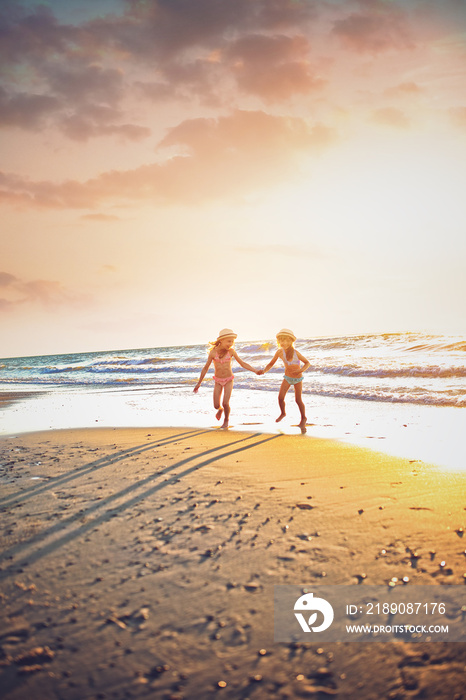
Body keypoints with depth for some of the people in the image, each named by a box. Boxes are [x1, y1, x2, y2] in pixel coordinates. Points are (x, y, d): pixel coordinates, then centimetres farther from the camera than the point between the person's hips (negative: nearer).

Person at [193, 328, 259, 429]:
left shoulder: (231, 351, -12)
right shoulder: (213, 352, -14)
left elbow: (243, 364, -6)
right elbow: (205, 368, -6)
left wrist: (255, 370, -17)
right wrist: (199, 383, -5)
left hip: (229, 380, -1)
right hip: (218, 381, 1)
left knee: (225, 403, -14)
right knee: (216, 405, -2)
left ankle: (226, 420, 16)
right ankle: (220, 409, 36)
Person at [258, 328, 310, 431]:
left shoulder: (295, 353, -26)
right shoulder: (279, 352, -18)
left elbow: (307, 363, -17)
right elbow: (271, 364, -8)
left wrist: (301, 370, -36)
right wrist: (264, 370, -25)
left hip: (298, 378, -3)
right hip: (287, 377, 3)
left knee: (298, 400, -2)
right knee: (280, 397, -9)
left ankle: (303, 418, 23)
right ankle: (282, 413, 21)